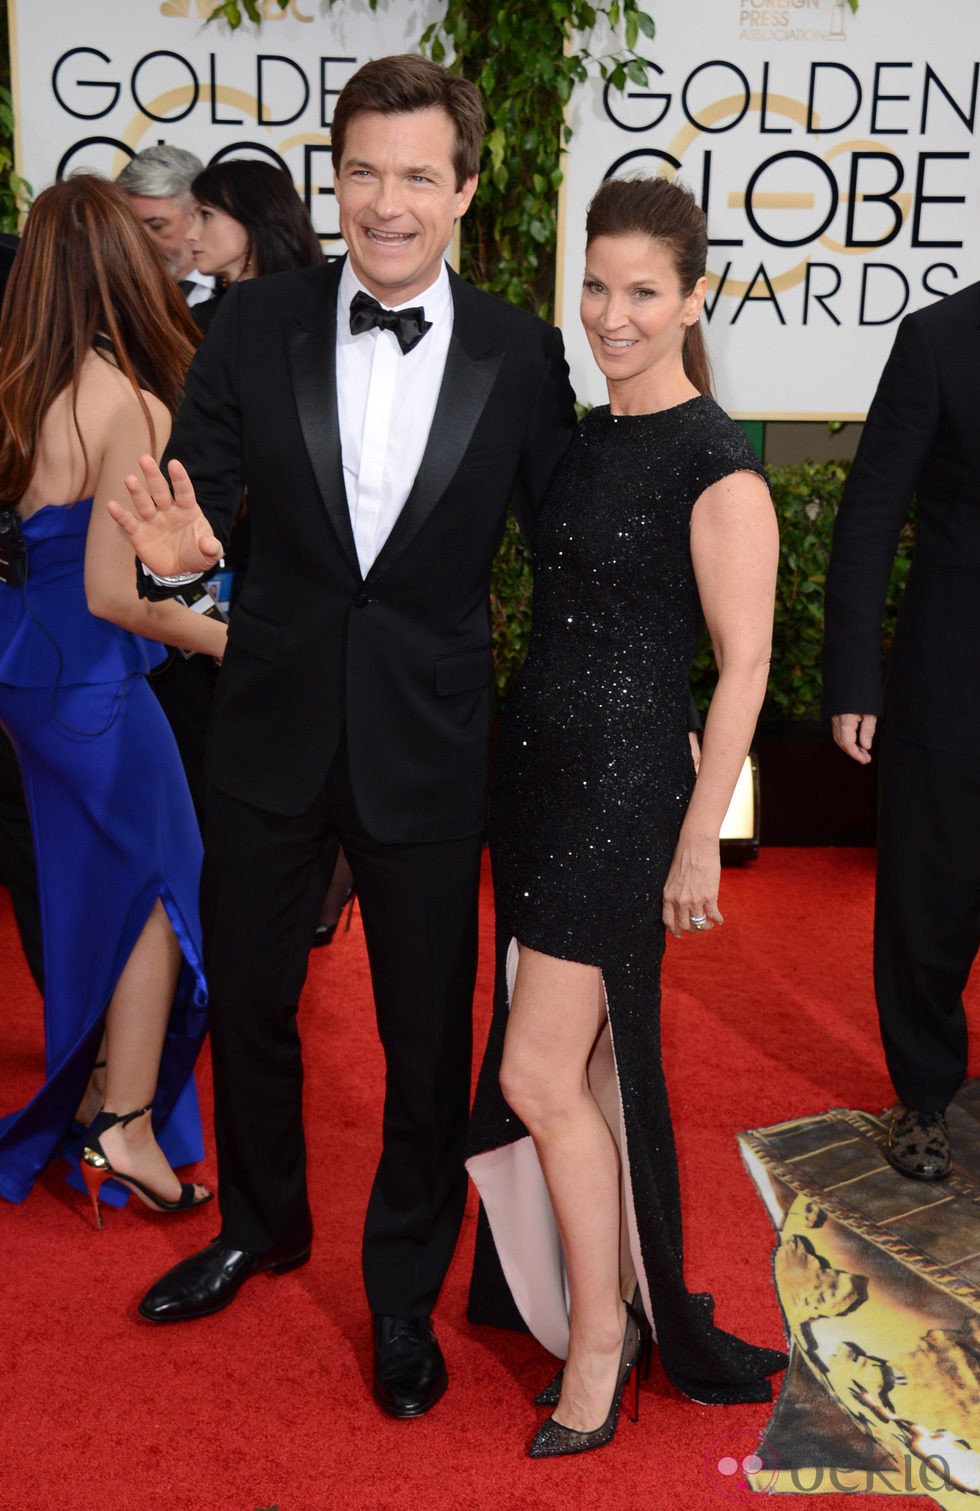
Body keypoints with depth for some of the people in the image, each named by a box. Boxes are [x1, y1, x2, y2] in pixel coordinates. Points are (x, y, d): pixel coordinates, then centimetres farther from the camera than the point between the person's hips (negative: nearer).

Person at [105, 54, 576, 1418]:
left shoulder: (520, 355, -6)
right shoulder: (255, 324, -4)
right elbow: (202, 489, -3)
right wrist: (179, 541, -27)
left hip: (427, 744, -1)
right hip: (272, 730, 2)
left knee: (428, 1034, 11)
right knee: (247, 997, 19)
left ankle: (405, 1291, 36)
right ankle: (263, 1225, 48)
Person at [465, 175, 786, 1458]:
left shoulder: (716, 465, -12)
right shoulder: (585, 439, 11)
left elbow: (744, 662, -12)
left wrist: (700, 834, -13)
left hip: (624, 786, -8)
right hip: (536, 767, 8)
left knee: (539, 1077, -4)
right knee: (581, 1058, 15)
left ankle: (601, 1335, 16)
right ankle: (606, 1287, 32)